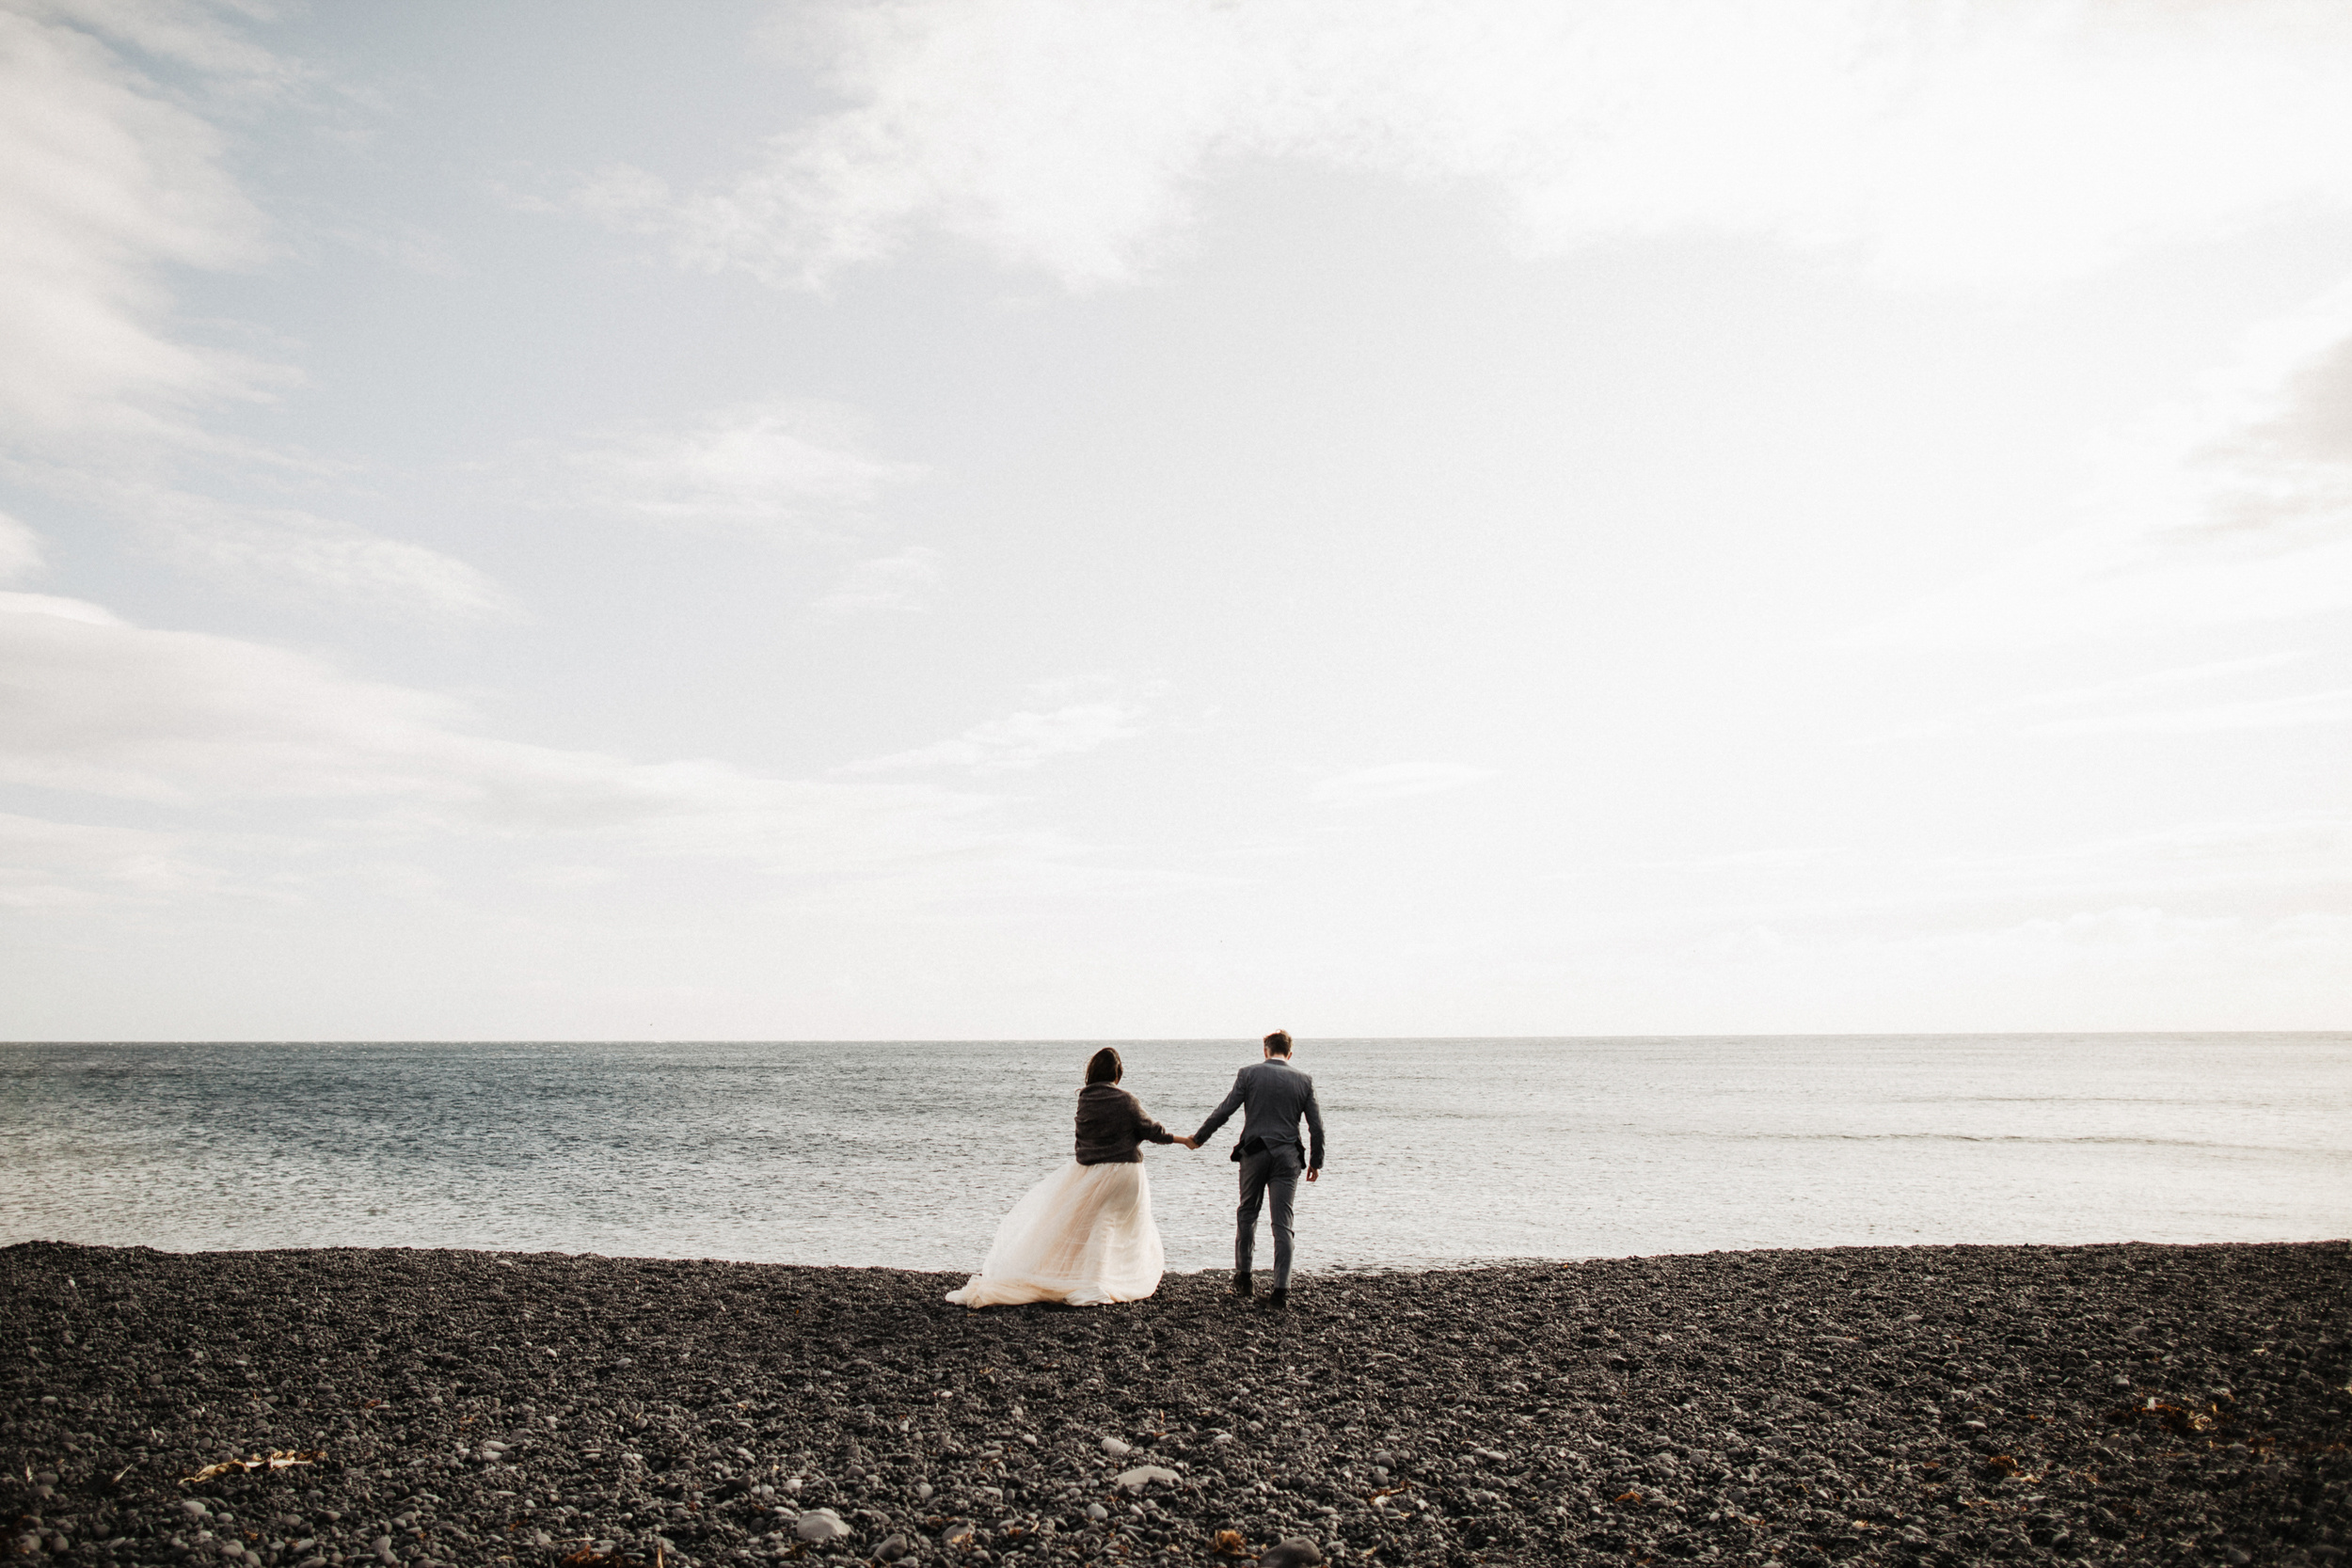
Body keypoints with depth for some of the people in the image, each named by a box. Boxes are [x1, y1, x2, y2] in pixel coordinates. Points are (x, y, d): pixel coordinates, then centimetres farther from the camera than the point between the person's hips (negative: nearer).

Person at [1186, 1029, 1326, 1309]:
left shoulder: (1249, 1074, -1)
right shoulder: (1304, 1081, 4)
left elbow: (1224, 1110, -3)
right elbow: (1316, 1125, 4)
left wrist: (1198, 1138, 8)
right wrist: (1316, 1161, 15)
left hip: (1254, 1152, -1)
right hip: (1288, 1156, 1)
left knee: (1247, 1213, 17)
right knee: (1282, 1223, 2)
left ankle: (1242, 1276, 20)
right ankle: (1281, 1289, -1)